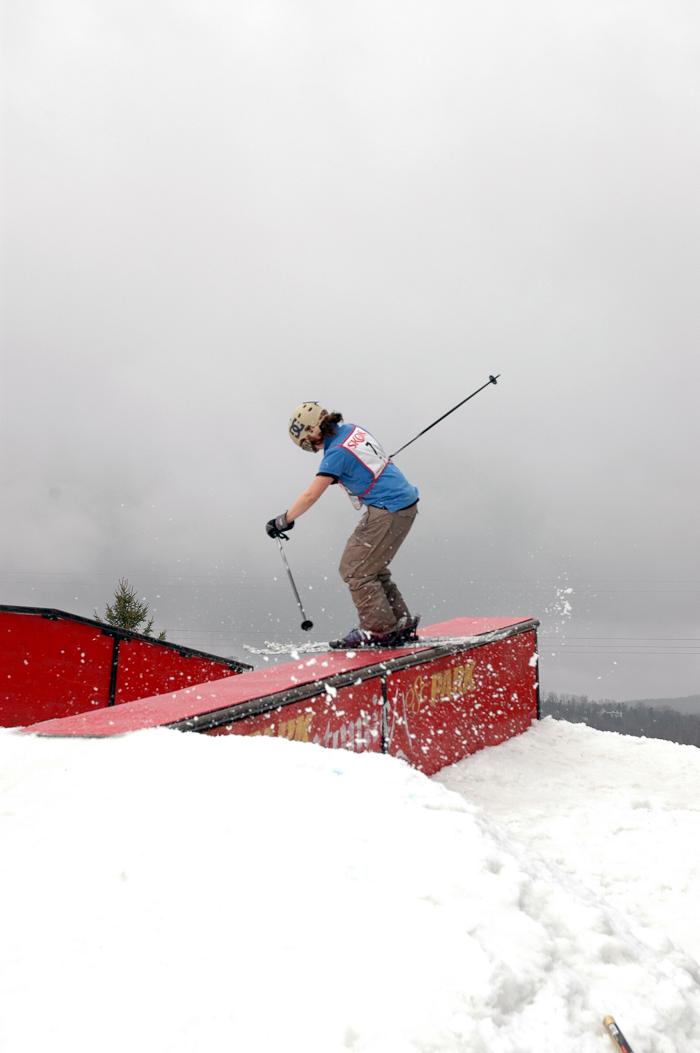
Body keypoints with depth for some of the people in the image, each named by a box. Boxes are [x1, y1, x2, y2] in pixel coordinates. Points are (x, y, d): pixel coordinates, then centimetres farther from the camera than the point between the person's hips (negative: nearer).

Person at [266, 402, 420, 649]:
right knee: (371, 567, 18)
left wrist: (283, 520, -6)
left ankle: (378, 631, 3)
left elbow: (311, 496, -14)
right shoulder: (352, 429, 7)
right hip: (406, 502, 10)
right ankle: (401, 624, 21)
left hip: (388, 512, -10)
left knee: (355, 570, -2)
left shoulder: (337, 453, -17)